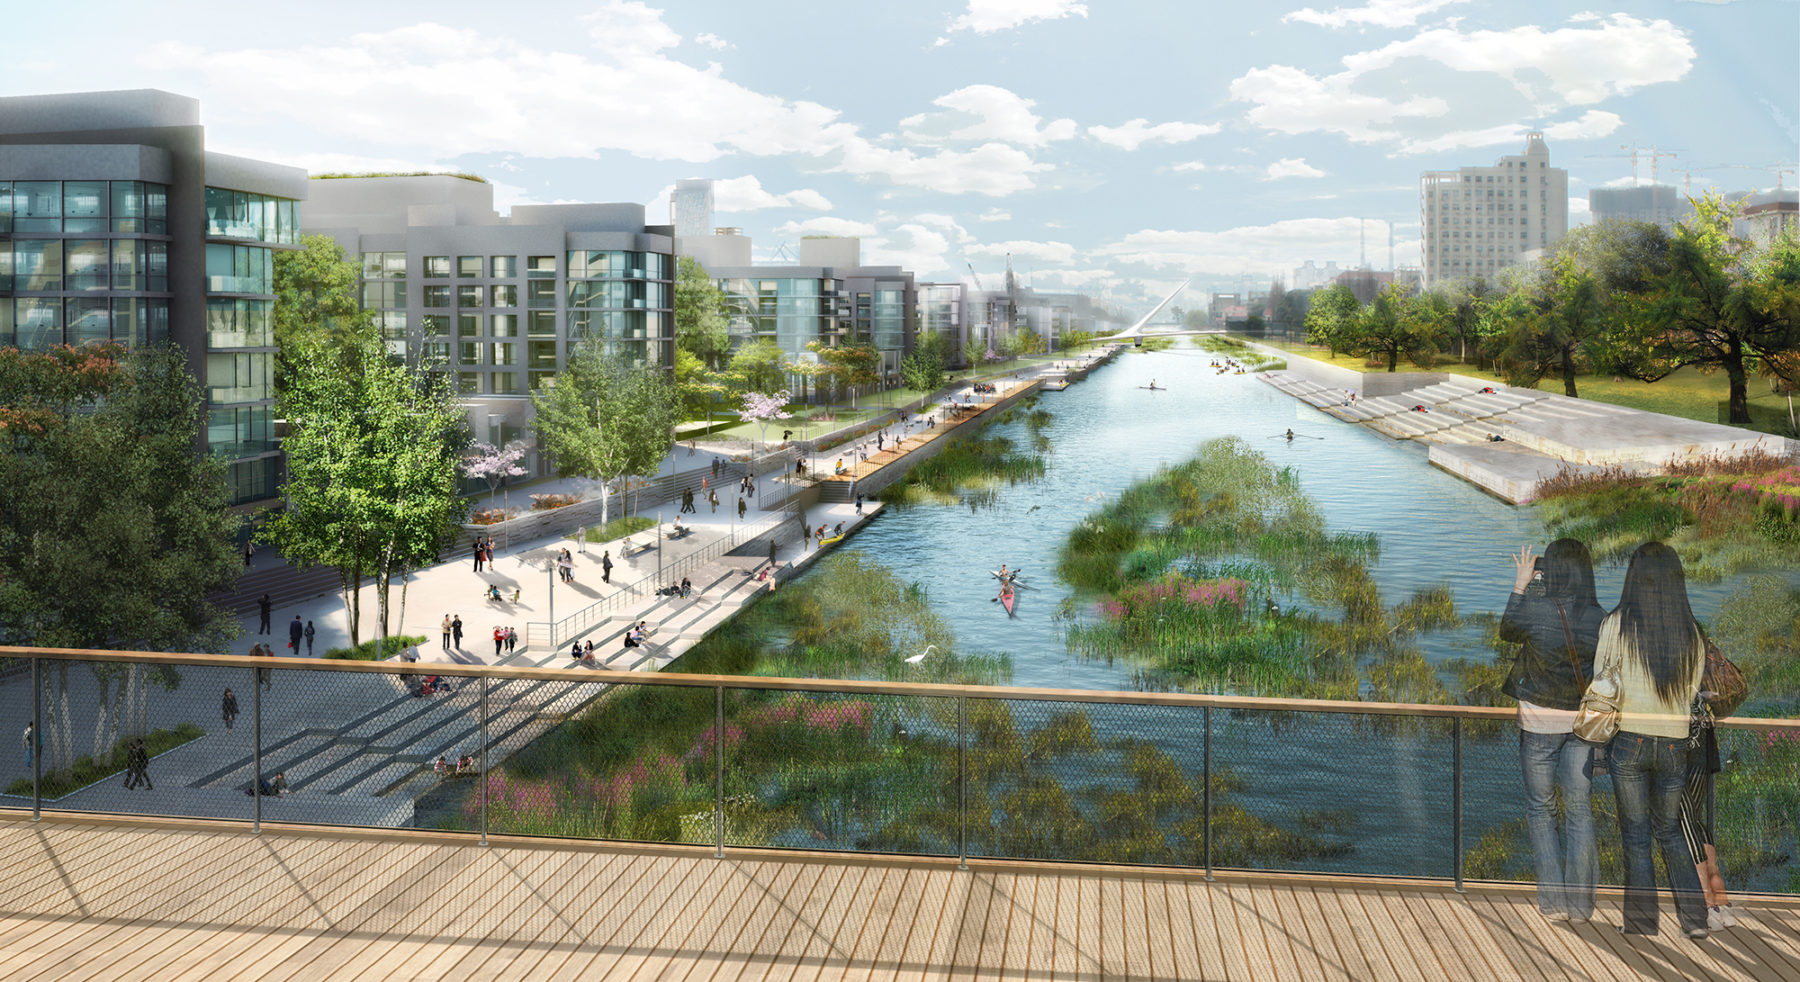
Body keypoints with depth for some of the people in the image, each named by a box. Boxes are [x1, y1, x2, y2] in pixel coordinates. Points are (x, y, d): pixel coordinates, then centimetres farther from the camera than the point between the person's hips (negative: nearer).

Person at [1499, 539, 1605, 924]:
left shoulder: (1535, 610, -16)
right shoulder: (1599, 618, -8)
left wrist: (1520, 585, 12)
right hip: (1583, 721, 3)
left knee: (1540, 809, 10)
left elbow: (1507, 632, 6)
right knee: (1580, 810, 11)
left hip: (1540, 721, -2)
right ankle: (1580, 901, 13)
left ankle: (1553, 900, 9)